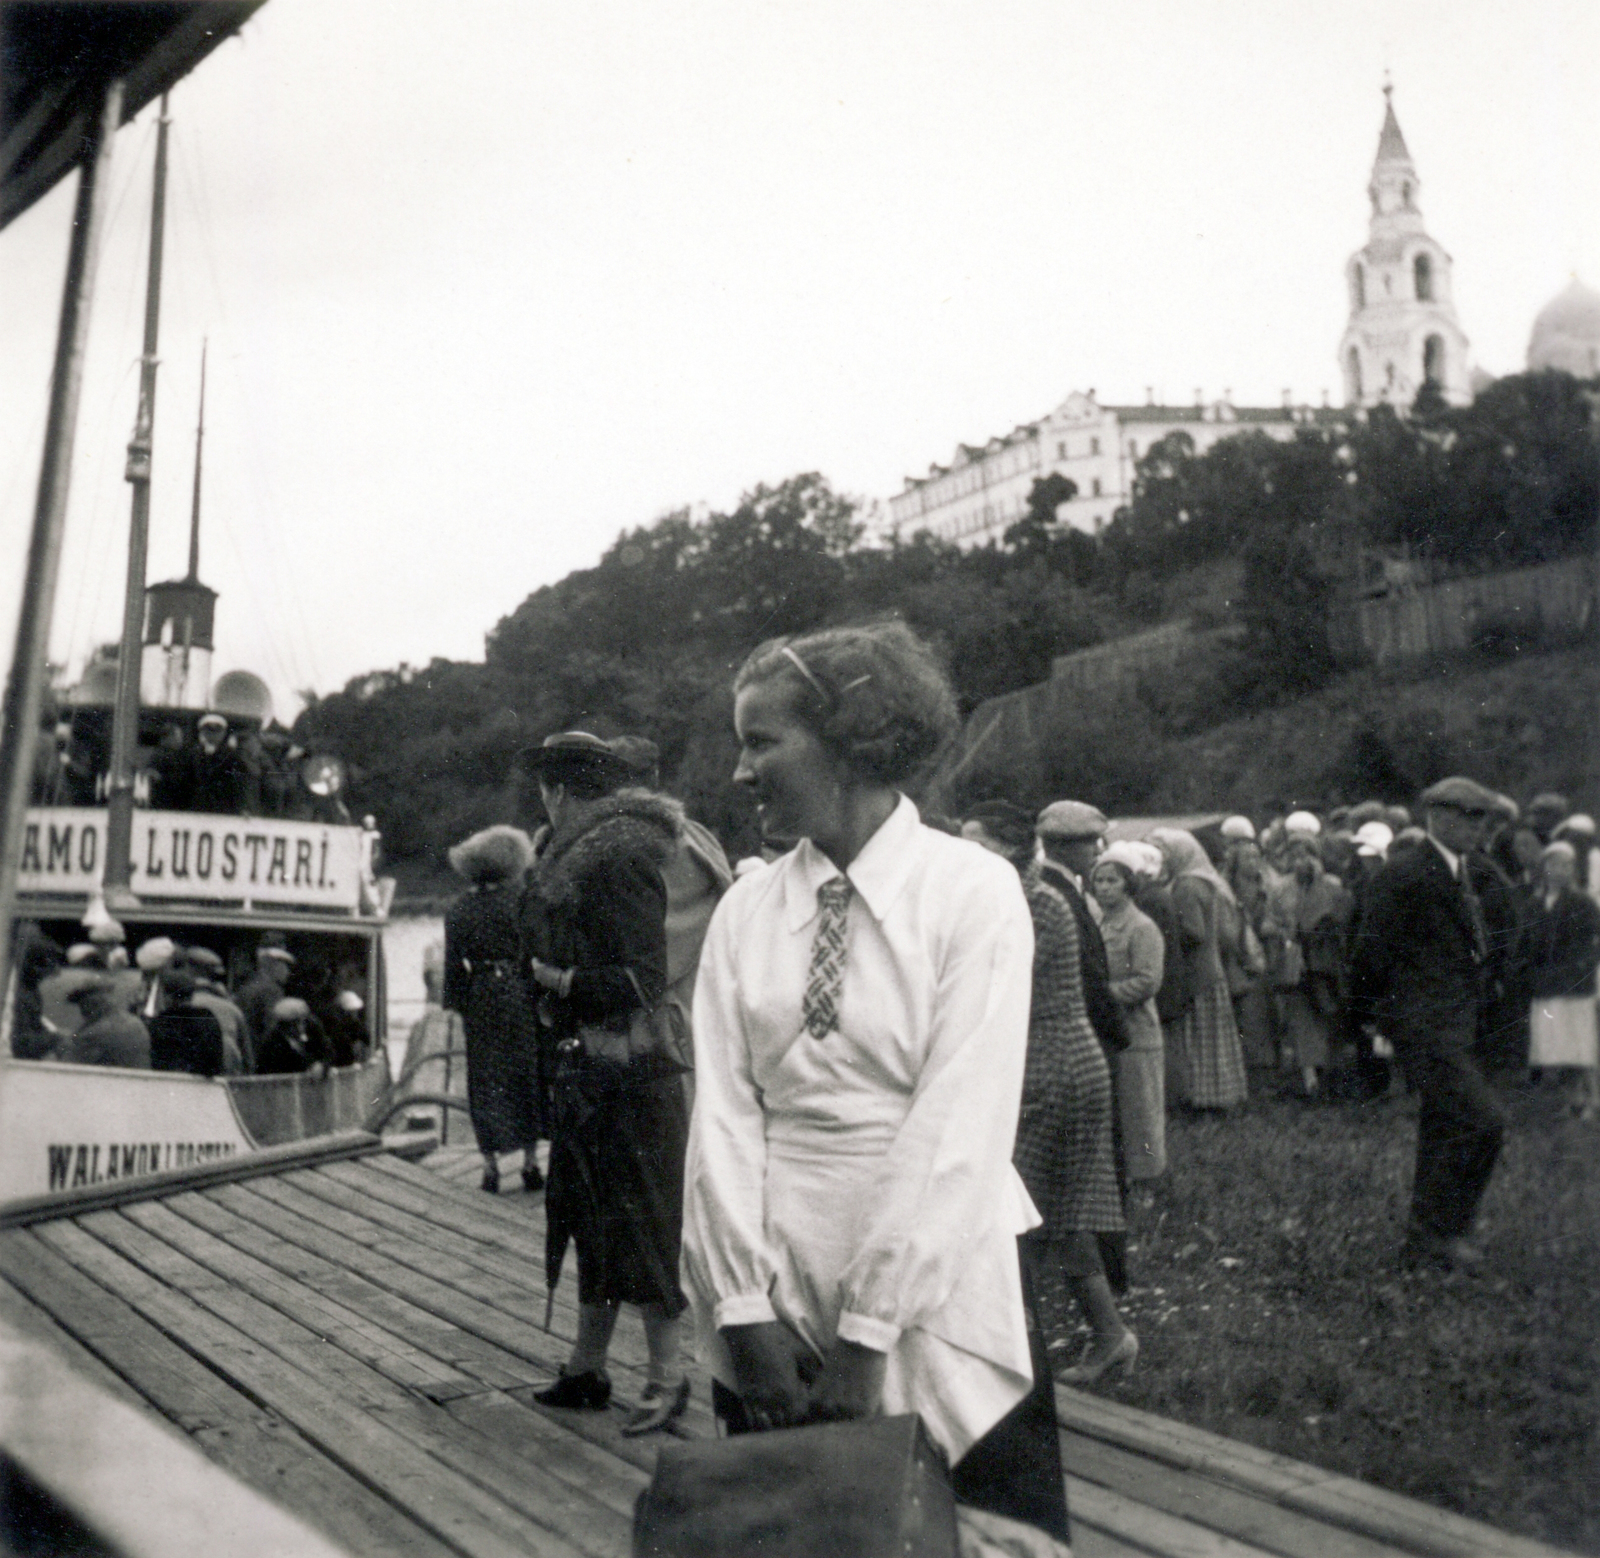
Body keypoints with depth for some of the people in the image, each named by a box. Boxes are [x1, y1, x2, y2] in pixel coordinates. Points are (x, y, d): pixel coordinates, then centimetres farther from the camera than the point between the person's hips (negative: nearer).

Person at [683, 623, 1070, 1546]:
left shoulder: (974, 891, -8)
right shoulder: (745, 912, 4)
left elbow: (959, 1124, -15)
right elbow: (724, 1111, -2)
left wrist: (867, 1335, -18)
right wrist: (746, 1314, -11)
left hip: (938, 1288, -3)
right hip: (777, 1297, 3)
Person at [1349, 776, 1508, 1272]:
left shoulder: (1460, 872, 16)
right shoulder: (1404, 872, -14)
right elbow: (1373, 948, -12)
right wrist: (1370, 1013, -5)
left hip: (1454, 1025, 9)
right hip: (1421, 1023, -9)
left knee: (1444, 1132, 12)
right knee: (1482, 1120, -16)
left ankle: (1422, 1247, 22)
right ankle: (1441, 1228, -3)